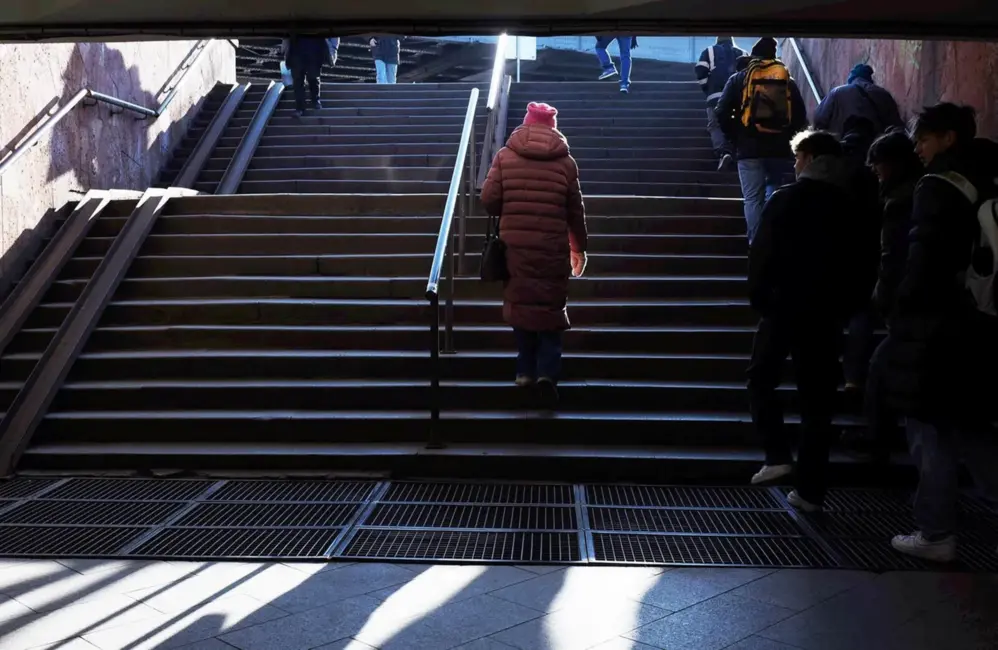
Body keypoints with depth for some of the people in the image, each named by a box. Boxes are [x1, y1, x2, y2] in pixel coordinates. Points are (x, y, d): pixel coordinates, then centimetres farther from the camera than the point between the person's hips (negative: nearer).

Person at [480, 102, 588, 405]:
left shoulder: (505, 155, 0)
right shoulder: (565, 161, 1)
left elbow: (488, 199, -4)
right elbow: (575, 210, 4)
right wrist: (579, 247, 16)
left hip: (515, 244, 1)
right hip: (553, 247, -1)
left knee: (521, 303, 14)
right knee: (550, 307, 7)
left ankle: (526, 369, 17)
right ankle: (547, 371, -6)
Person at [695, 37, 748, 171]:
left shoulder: (709, 52, 19)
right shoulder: (743, 54, 25)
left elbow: (700, 72, 5)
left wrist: (707, 90, 15)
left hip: (716, 95, -2)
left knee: (715, 126, -6)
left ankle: (723, 153, -29)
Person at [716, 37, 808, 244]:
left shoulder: (739, 79, 6)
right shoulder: (787, 81, 11)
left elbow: (722, 113, -2)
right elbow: (801, 116, 5)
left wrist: (736, 138, 8)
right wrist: (786, 138, 14)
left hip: (750, 149, -2)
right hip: (780, 149, 2)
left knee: (753, 199, 2)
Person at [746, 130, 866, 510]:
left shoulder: (787, 198, -7)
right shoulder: (852, 205, 5)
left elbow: (761, 253, -10)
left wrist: (758, 297, 1)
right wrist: (844, 306, 14)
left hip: (784, 306, -4)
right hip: (827, 313, 4)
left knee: (761, 379, 16)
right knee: (816, 399, 6)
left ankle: (778, 455, 0)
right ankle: (811, 491, 8)